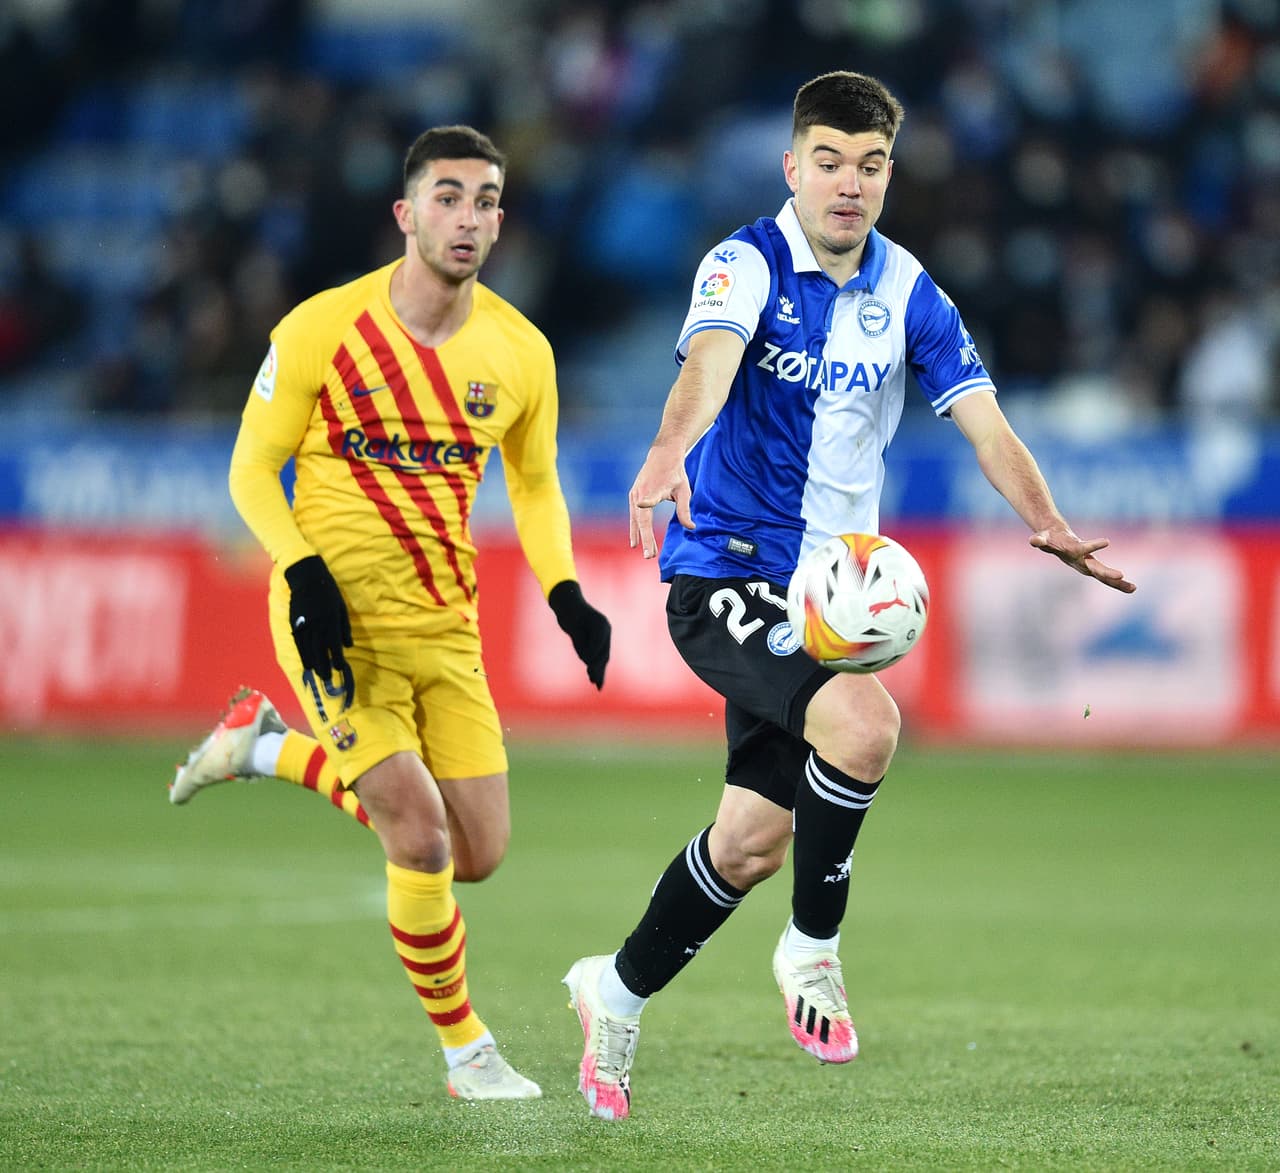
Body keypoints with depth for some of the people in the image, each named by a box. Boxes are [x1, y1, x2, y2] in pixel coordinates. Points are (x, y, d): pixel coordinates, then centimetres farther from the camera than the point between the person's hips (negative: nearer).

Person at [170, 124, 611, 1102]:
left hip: (445, 625, 5)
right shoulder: (323, 328, -10)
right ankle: (465, 1048, 5)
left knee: (478, 855, 4)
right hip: (337, 618, -5)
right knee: (420, 835, -18)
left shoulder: (520, 351, 1)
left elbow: (534, 484, 16)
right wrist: (305, 575, -19)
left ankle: (270, 745, 24)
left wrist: (566, 596, 0)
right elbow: (253, 470, -3)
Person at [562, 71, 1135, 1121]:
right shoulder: (748, 264, -12)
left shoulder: (906, 291, 5)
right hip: (723, 571, -6)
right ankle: (813, 947, -9)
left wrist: (1048, 523, -21)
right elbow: (708, 364, -33)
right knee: (862, 721, -30)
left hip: (825, 588, 6)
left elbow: (981, 417, -3)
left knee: (757, 838, 7)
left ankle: (619, 992, 29)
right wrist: (672, 451, -55)